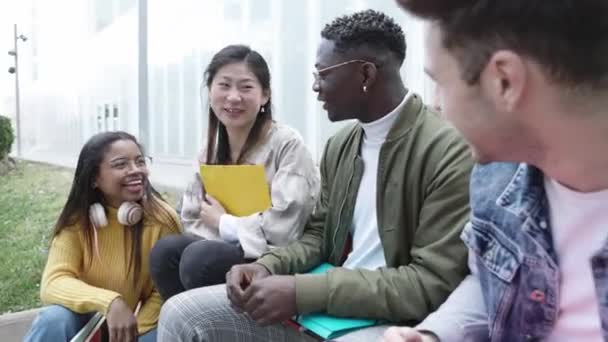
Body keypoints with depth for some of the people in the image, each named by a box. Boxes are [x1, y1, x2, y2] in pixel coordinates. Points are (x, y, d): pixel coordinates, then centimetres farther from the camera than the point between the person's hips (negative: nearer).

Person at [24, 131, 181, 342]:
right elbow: (53, 283, -22)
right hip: (85, 319, 1)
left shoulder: (162, 219, -17)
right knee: (54, 319, -29)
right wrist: (108, 302, -39)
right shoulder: (77, 220, -12)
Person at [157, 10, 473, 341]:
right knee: (181, 314, -3)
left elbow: (433, 283, -19)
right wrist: (267, 266, -7)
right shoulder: (338, 146, 7)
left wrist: (303, 291, -23)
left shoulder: (448, 150, -16)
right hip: (321, 303, 7)